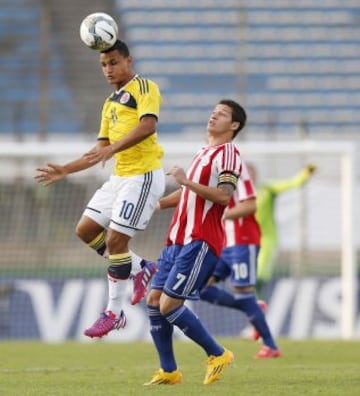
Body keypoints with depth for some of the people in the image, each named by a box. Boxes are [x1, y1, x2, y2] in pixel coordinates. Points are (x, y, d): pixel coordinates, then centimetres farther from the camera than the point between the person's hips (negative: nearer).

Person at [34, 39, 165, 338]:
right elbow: (101, 151, 23)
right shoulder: (110, 104, 20)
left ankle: (114, 313, -1)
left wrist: (113, 148, -35)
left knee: (115, 240, -11)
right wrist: (65, 171, 18)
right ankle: (141, 269, 18)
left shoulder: (143, 87, -6)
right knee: (87, 230, 6)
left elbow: (148, 125, -25)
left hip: (144, 176, -9)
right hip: (120, 177, 9)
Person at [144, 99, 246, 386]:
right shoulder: (204, 152, 22)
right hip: (177, 240, 9)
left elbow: (224, 196, -21)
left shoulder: (228, 153, -7)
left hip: (199, 243, -9)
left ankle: (217, 354, 2)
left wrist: (186, 181, -21)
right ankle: (169, 371, 12)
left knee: (169, 305, -13)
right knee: (154, 301, 4)